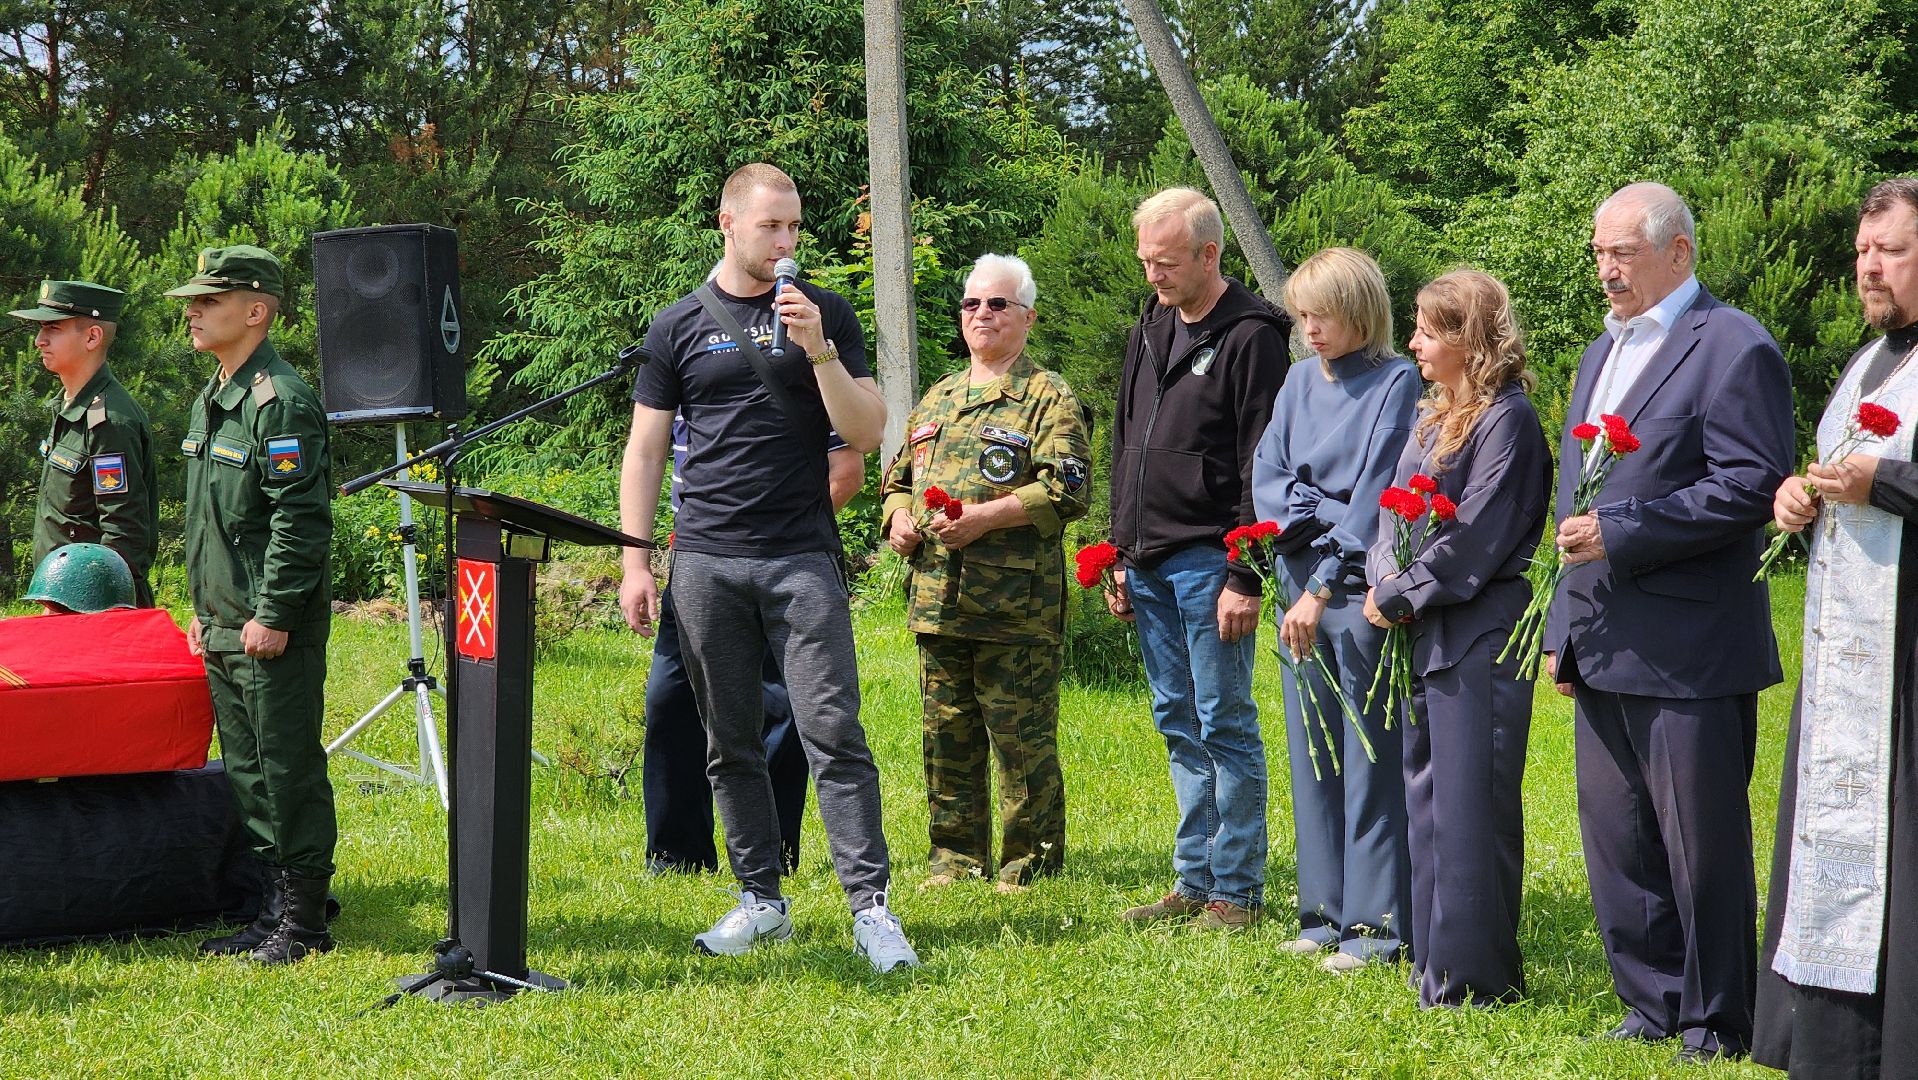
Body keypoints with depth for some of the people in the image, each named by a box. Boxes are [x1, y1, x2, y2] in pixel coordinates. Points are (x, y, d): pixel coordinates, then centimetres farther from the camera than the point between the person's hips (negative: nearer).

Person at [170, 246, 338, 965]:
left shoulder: (282, 401, -14)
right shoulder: (209, 404, 16)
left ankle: (304, 923, 2)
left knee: (289, 770, -4)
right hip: (224, 628, 10)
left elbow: (300, 521, -19)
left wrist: (274, 616, -20)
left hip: (274, 632, -10)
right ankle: (274, 908, 20)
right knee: (247, 772, 13)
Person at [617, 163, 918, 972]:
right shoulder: (680, 327, 8)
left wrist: (818, 352, -13)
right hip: (707, 561, 2)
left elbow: (867, 434, 1)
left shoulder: (825, 315, 7)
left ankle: (870, 906, -10)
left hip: (803, 557, -1)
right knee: (731, 743, 6)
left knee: (833, 731, -9)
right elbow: (645, 451, 10)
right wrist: (635, 562, 3)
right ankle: (761, 900, 16)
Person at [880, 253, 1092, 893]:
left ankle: (1029, 866, 6)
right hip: (939, 600, 7)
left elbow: (1068, 492, -12)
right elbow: (898, 478, 29)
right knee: (947, 738, 10)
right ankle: (955, 858, 19)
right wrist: (898, 517, 6)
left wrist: (986, 516, -20)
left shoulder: (1048, 398, -1)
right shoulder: (936, 400, 21)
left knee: (1023, 743, -3)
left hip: (1015, 609, -6)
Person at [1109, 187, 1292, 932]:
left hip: (1208, 562, -8)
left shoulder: (1251, 337, -9)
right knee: (1179, 726, 11)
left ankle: (1236, 891, 3)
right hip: (1151, 563, 8)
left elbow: (1261, 469, -13)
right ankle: (1194, 883, 18)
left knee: (1224, 725, -3)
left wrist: (1245, 576, -17)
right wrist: (1120, 555, 17)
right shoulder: (1152, 329, 15)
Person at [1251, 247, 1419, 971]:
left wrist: (1324, 589, -18)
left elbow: (1377, 493, -13)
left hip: (1360, 586, -7)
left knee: (1369, 758, -4)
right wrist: (1321, 514, -10)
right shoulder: (1299, 385, 14)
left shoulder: (1396, 383, -7)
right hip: (1300, 584, 7)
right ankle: (1327, 914, 16)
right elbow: (1267, 476, 9)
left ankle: (1376, 925, -1)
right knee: (1312, 754, 9)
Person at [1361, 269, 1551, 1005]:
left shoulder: (1507, 419, -11)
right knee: (1427, 796, 13)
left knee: (1468, 806, -6)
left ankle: (1472, 977, 0)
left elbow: (1473, 538, -17)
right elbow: (1393, 509, 15)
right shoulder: (1432, 415, 16)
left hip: (1479, 638, -9)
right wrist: (1383, 579, -3)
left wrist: (1398, 596, -12)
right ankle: (1435, 963, 21)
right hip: (1425, 635, 9)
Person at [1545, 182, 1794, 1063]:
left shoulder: (1732, 349, -10)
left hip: (1689, 651, -8)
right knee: (1616, 840, 12)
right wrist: (1564, 628, 18)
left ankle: (1715, 1022, 12)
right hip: (1604, 651, 8)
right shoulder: (1602, 354, 18)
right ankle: (1653, 1003, 24)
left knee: (1703, 847, 1)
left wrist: (1619, 534, -19)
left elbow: (1753, 486, -19)